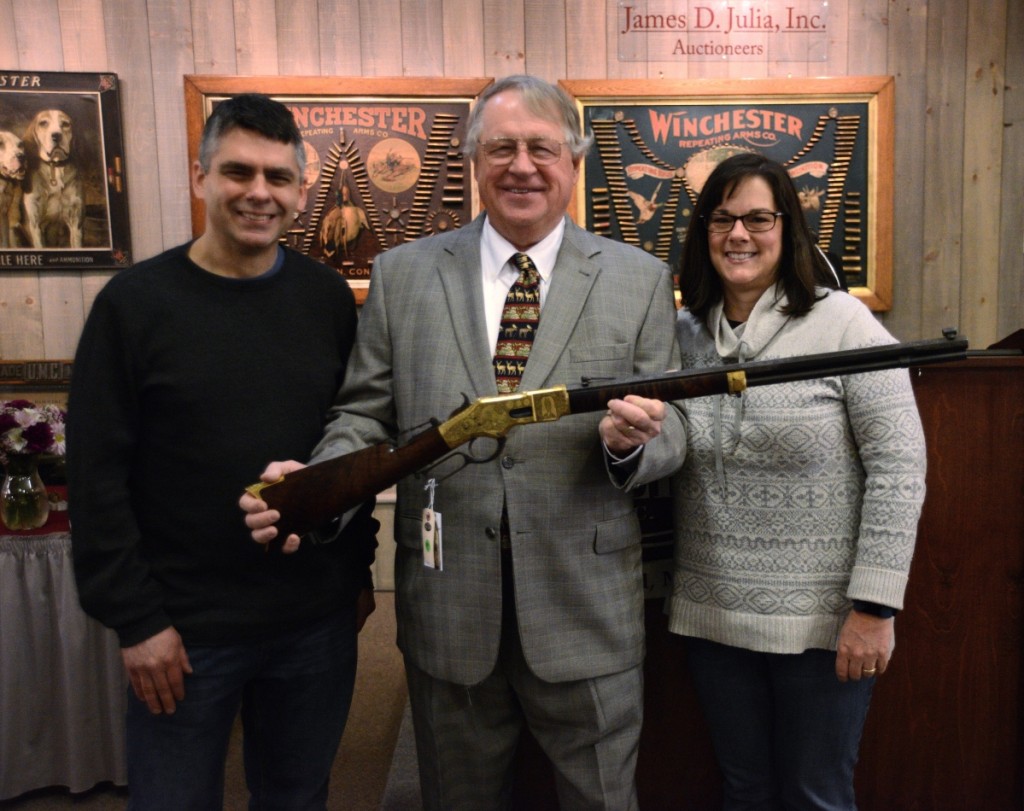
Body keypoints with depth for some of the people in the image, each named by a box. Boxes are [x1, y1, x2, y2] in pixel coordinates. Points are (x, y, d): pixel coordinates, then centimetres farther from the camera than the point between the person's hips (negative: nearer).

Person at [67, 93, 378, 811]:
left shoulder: (329, 298, 0)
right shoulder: (134, 303, -8)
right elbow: (97, 477, -8)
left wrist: (360, 569, 8)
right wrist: (135, 620, -9)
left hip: (319, 619, 3)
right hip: (184, 627, -2)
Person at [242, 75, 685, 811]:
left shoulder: (640, 280, 0)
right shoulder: (402, 275, 3)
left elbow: (672, 431, 0)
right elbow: (366, 416, 3)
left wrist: (634, 440, -22)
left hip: (587, 613, 0)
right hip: (447, 612, 1)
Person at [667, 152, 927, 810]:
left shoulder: (842, 322, -10)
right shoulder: (685, 334, 3)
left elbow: (899, 466, -12)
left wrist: (874, 606, -14)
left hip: (823, 620, -3)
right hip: (712, 614, 4)